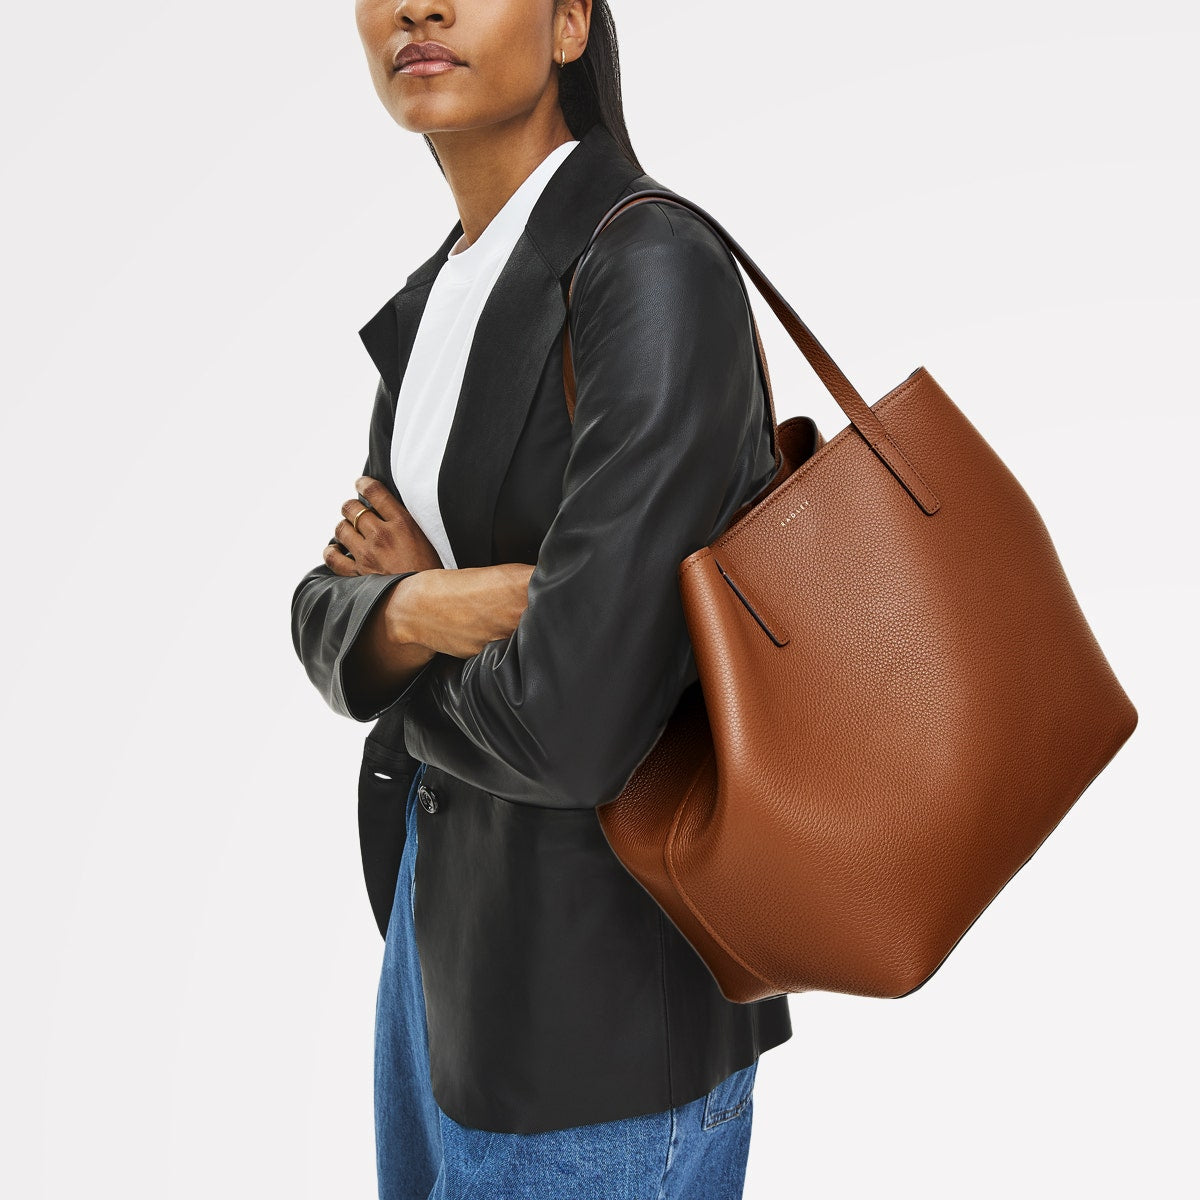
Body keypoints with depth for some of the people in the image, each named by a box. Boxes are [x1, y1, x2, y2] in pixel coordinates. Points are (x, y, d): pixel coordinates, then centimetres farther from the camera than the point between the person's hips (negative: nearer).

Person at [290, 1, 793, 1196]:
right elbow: (328, 618, 5)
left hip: (610, 964, -8)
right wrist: (416, 617, -18)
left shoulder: (660, 275, -22)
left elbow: (575, 722, -29)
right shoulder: (445, 296, 6)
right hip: (448, 896, 9)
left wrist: (403, 638, -8)